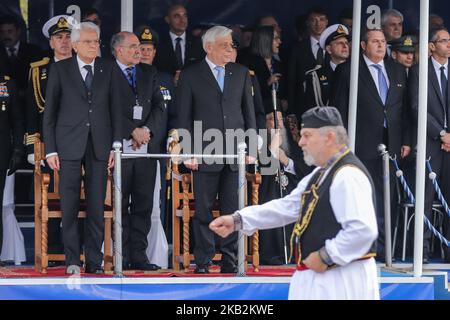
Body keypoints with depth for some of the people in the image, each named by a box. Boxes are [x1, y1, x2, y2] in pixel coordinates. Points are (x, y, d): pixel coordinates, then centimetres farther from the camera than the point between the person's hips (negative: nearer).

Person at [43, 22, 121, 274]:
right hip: (69, 146, -1)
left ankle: (94, 261, 6)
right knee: (70, 205, -2)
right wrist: (50, 149, -2)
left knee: (97, 206, 1)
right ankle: (72, 260, 4)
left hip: (99, 147, 2)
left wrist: (116, 145, 1)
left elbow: (115, 109, 9)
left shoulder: (108, 69, 9)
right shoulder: (61, 70, 4)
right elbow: (50, 112, 4)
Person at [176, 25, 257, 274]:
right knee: (203, 210, 0)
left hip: (236, 153, 3)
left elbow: (249, 112, 14)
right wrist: (188, 151, -6)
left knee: (233, 210, 2)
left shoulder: (241, 73, 12)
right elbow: (184, 118, 1)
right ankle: (203, 260, 6)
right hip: (205, 154, -2)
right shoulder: (190, 76, 3)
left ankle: (229, 260, 8)